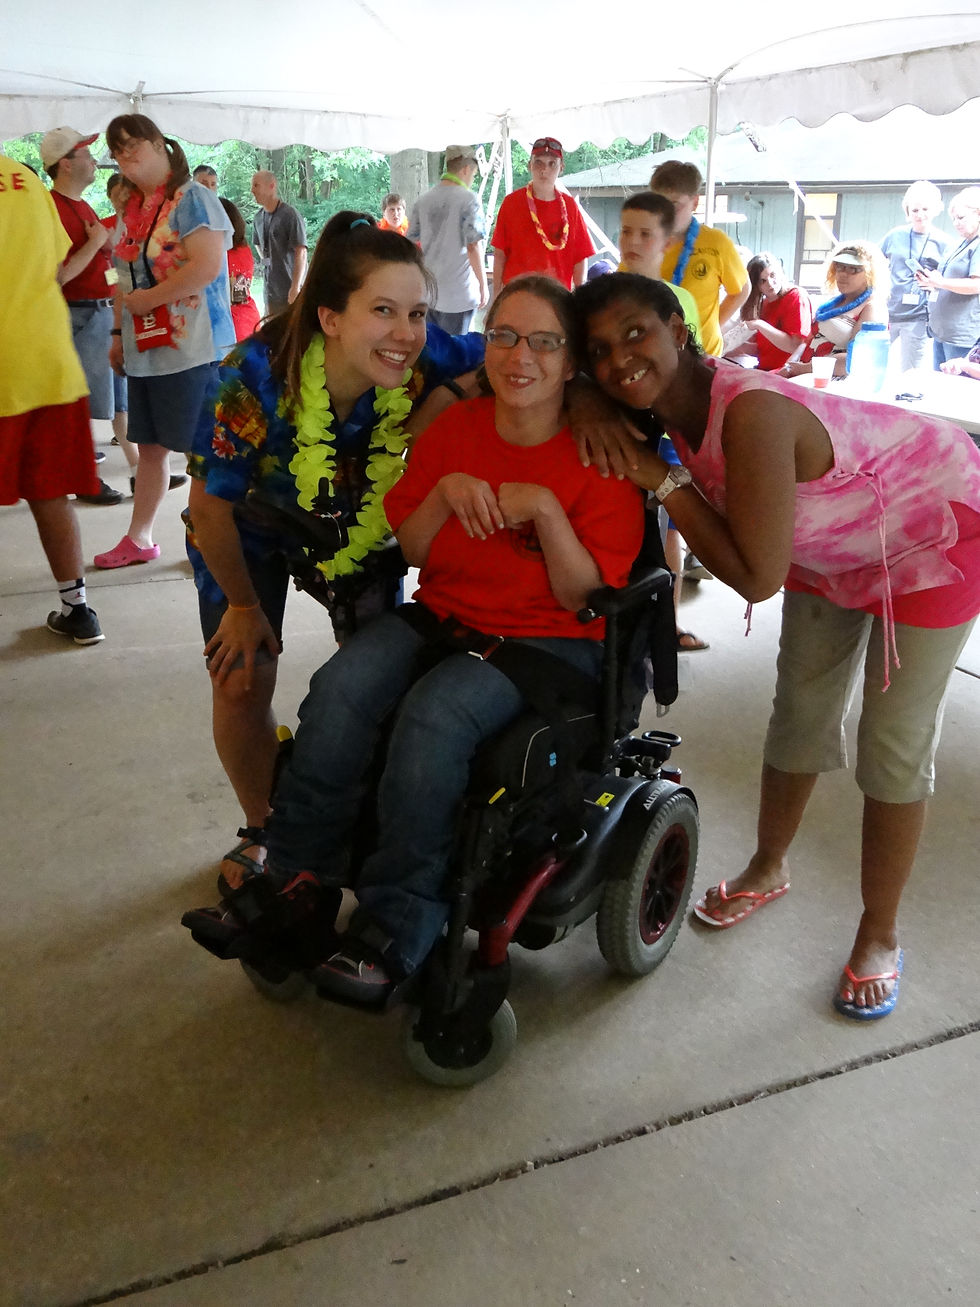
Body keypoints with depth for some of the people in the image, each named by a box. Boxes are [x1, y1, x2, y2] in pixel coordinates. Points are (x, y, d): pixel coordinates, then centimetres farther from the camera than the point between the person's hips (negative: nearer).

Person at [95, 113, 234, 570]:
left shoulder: (192, 197, -8)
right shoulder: (131, 210, 16)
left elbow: (207, 266, -21)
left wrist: (146, 300, -16)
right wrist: (119, 332, 15)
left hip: (192, 347, -8)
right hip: (144, 349, 8)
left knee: (201, 449, -3)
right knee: (150, 446, 13)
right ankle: (138, 539, 22)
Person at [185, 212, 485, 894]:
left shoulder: (426, 360, -32)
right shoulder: (257, 376, -37)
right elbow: (212, 507, -23)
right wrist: (244, 606, -9)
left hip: (362, 524, 2)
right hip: (254, 527, -2)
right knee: (241, 683, -4)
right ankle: (263, 832, 23)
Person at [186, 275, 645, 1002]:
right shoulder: (452, 430, 6)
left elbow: (584, 600, -8)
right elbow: (410, 552, 8)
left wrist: (546, 510, -22)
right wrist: (445, 493, -11)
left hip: (550, 642, -4)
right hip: (442, 615, 4)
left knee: (435, 715, -33)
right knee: (341, 688, -25)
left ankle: (394, 931, -20)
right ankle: (296, 885, -13)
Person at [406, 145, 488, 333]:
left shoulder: (424, 200, 7)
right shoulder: (468, 199, -9)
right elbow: (473, 247, -14)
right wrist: (483, 285, -5)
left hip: (428, 290, 5)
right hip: (459, 292, -5)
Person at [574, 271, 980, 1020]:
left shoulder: (750, 412, -40)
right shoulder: (672, 400, -19)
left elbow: (756, 577, -36)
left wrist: (665, 481, -34)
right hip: (835, 544, 7)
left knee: (896, 749, -1)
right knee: (801, 714, 14)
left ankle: (880, 936, 19)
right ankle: (769, 869, 37)